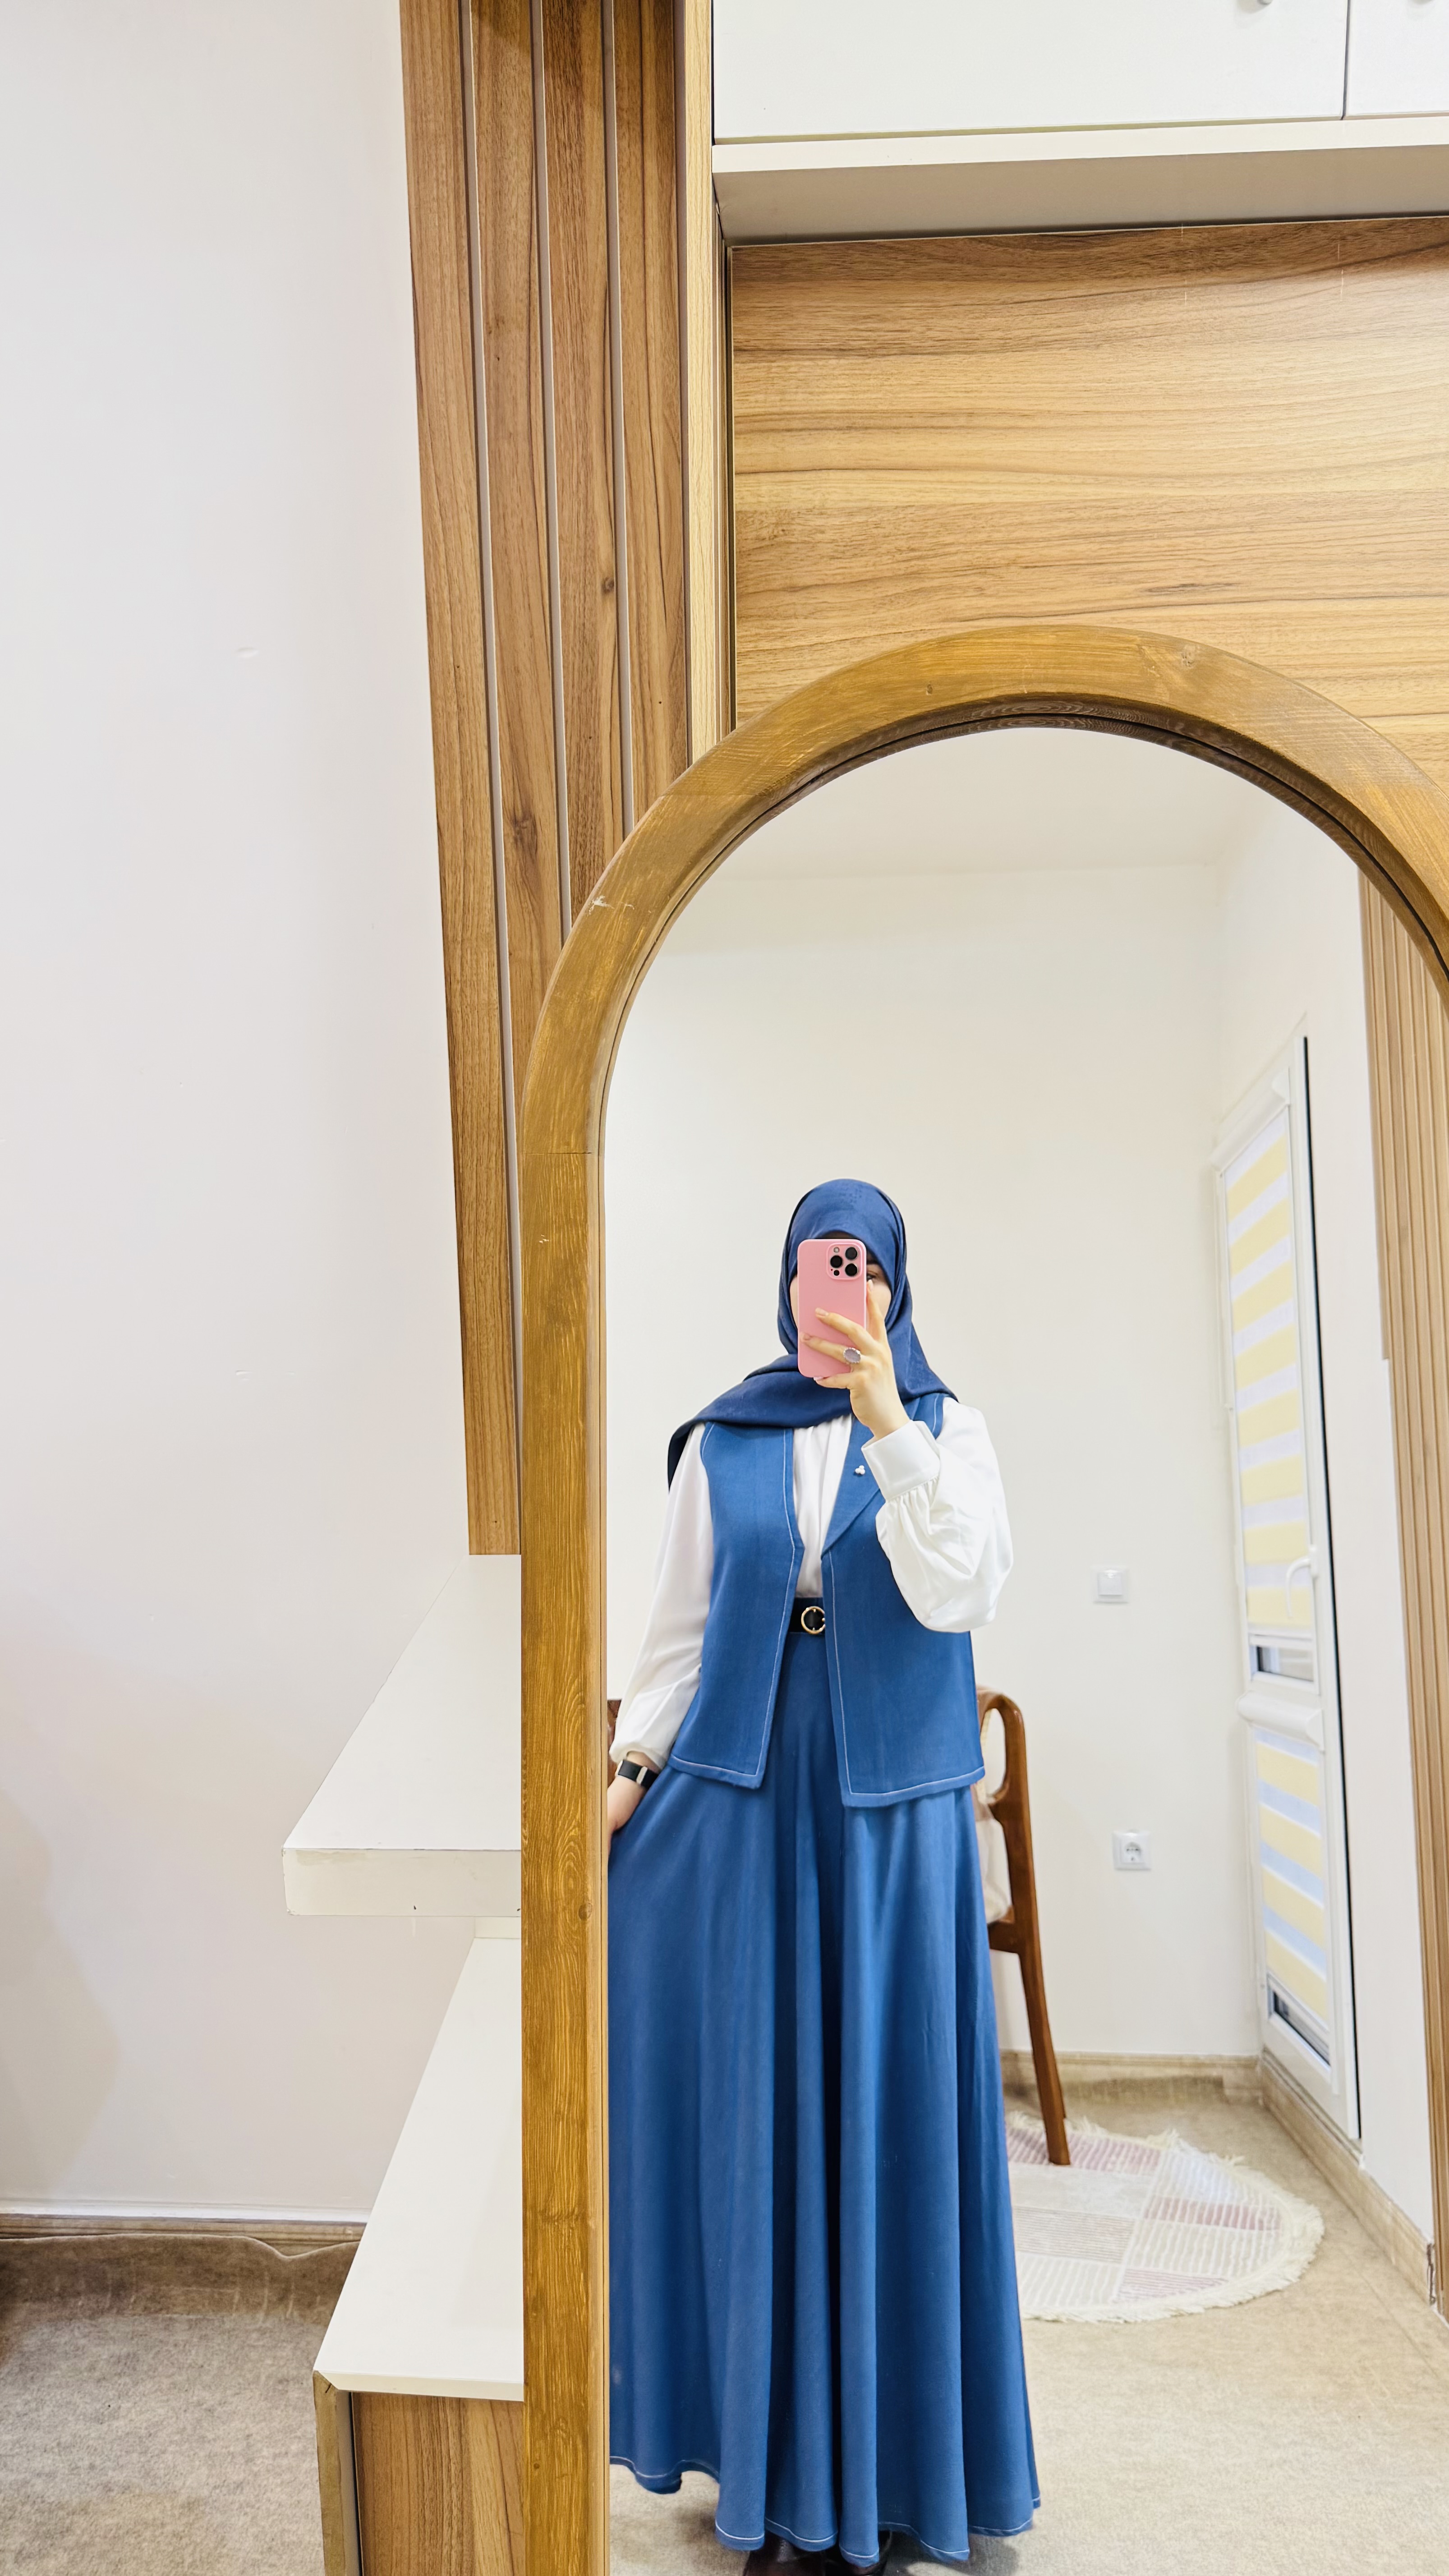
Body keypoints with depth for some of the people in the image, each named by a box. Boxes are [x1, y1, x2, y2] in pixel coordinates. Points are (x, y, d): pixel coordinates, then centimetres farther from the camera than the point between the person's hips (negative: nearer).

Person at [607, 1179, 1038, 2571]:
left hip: (892, 1808, -1)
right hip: (740, 1804, 1)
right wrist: (629, 1771, -1)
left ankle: (889, 2449, 22)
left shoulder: (944, 1429, 2)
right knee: (751, 2114, 6)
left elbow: (960, 1593, -14)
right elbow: (680, 1627, 9)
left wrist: (887, 1423, -21)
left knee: (887, 2111, 5)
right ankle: (772, 2455, 22)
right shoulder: (722, 1443, 6)